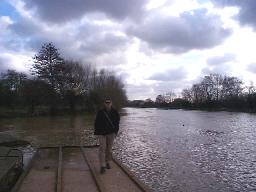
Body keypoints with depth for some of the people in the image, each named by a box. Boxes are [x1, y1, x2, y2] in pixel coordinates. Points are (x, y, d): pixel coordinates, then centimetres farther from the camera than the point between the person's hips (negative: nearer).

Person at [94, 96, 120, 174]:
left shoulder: (114, 112, 1)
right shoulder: (100, 112, -4)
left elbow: (117, 123, 8)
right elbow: (97, 123, 0)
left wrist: (115, 131, 2)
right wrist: (96, 132, -4)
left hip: (111, 133, 2)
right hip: (102, 133, -2)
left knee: (109, 148, 11)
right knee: (102, 148, -8)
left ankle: (107, 162, 29)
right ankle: (102, 166, -5)